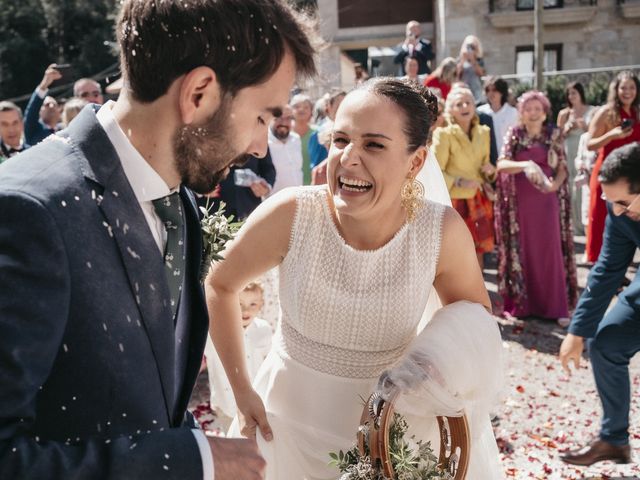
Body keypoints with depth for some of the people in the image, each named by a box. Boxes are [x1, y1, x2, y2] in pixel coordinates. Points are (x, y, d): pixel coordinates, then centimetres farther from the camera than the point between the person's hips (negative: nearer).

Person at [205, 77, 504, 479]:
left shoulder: (443, 231, -19)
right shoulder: (290, 214, -22)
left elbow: (475, 315, 1)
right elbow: (220, 285, -4)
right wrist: (242, 390, -4)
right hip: (290, 419, 0)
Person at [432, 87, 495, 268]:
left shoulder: (483, 133, 9)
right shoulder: (444, 134, -9)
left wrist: (490, 171, -3)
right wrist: (458, 182, -23)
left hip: (479, 201, 5)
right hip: (456, 202, -5)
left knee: (478, 255, 9)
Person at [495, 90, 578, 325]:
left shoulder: (554, 135, 4)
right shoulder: (514, 135, 0)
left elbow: (562, 168, 6)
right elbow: (501, 164, -13)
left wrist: (555, 184, -15)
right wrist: (526, 165, -30)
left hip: (547, 200, 0)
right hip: (520, 201, 0)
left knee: (551, 251, -1)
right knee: (523, 251, 5)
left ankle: (556, 306, 4)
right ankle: (523, 303, 13)